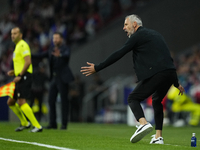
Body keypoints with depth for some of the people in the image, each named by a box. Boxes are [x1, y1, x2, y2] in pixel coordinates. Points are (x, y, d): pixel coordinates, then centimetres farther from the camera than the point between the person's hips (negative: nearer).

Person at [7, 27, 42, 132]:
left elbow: (28, 62, -20)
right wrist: (14, 72, 13)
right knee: (10, 102, 12)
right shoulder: (17, 46, 22)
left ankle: (37, 126, -16)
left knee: (21, 102, -17)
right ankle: (24, 123, 22)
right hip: (20, 79, 10)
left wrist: (20, 75, -21)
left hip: (24, 77, -10)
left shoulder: (22, 45, -9)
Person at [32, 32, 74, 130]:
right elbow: (41, 56, 10)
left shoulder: (65, 49, -8)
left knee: (64, 101, -4)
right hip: (54, 78, 7)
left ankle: (64, 124, 1)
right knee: (51, 100, 5)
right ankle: (52, 123, 9)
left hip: (63, 78, -7)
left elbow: (67, 55, -31)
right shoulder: (52, 49, 12)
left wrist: (60, 55, -53)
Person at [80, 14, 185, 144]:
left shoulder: (137, 36, 4)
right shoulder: (155, 34, 28)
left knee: (133, 98, 3)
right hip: (170, 74, 8)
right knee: (157, 100, 27)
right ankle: (158, 137, 17)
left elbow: (118, 54, 1)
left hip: (156, 74, -8)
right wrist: (176, 83, 34)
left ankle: (144, 123, -25)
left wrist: (97, 68, 5)